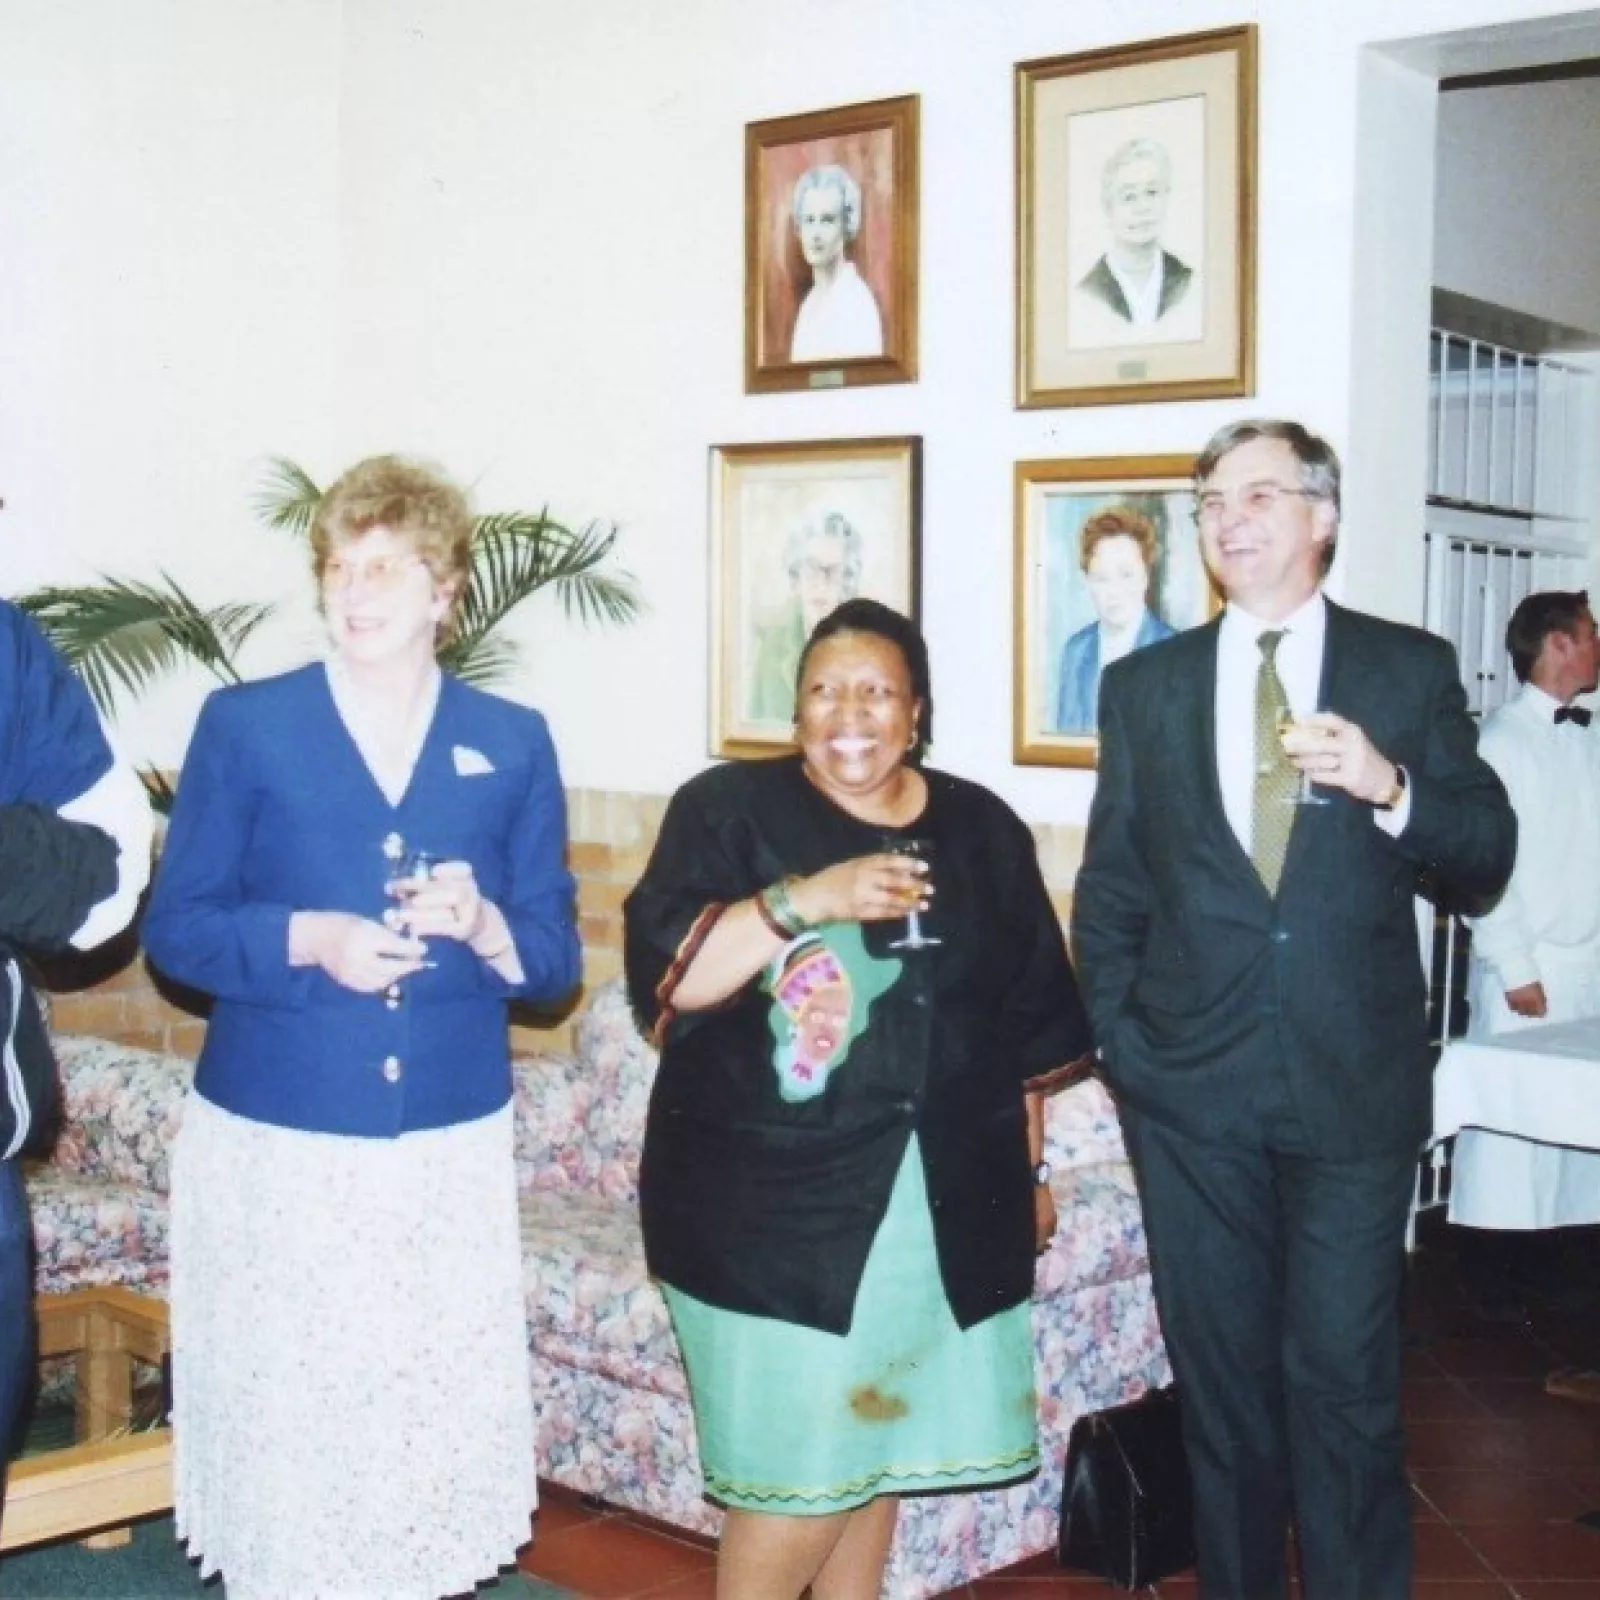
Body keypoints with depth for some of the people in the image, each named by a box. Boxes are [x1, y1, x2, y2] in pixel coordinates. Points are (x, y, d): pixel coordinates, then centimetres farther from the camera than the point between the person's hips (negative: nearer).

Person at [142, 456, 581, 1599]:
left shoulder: (513, 744, 5)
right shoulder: (244, 725, 0)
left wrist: (483, 925, -16)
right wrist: (303, 939, -17)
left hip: (451, 1147, 2)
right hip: (274, 1142, -1)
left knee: (438, 1423, 4)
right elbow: (174, 928, 0)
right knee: (279, 1425, 3)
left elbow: (556, 957, 6)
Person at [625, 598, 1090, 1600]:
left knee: (878, 1444, 12)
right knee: (796, 1465, -5)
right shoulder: (729, 809, -3)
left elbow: (1031, 1021, 15)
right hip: (773, 1198, -4)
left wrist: (1028, 1168, 15)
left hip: (945, 1203, 4)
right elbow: (666, 975, -16)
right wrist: (804, 899, -26)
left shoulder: (983, 830, 9)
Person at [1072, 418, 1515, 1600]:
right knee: (1222, 1380, 12)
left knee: (1345, 1381, -1)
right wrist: (1120, 1041, 2)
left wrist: (1392, 787, -17)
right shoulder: (1145, 685, 8)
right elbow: (1109, 890, 10)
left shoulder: (1410, 670, 3)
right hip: (1192, 1092, 2)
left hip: (1354, 1088, -2)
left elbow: (1488, 857, 1)